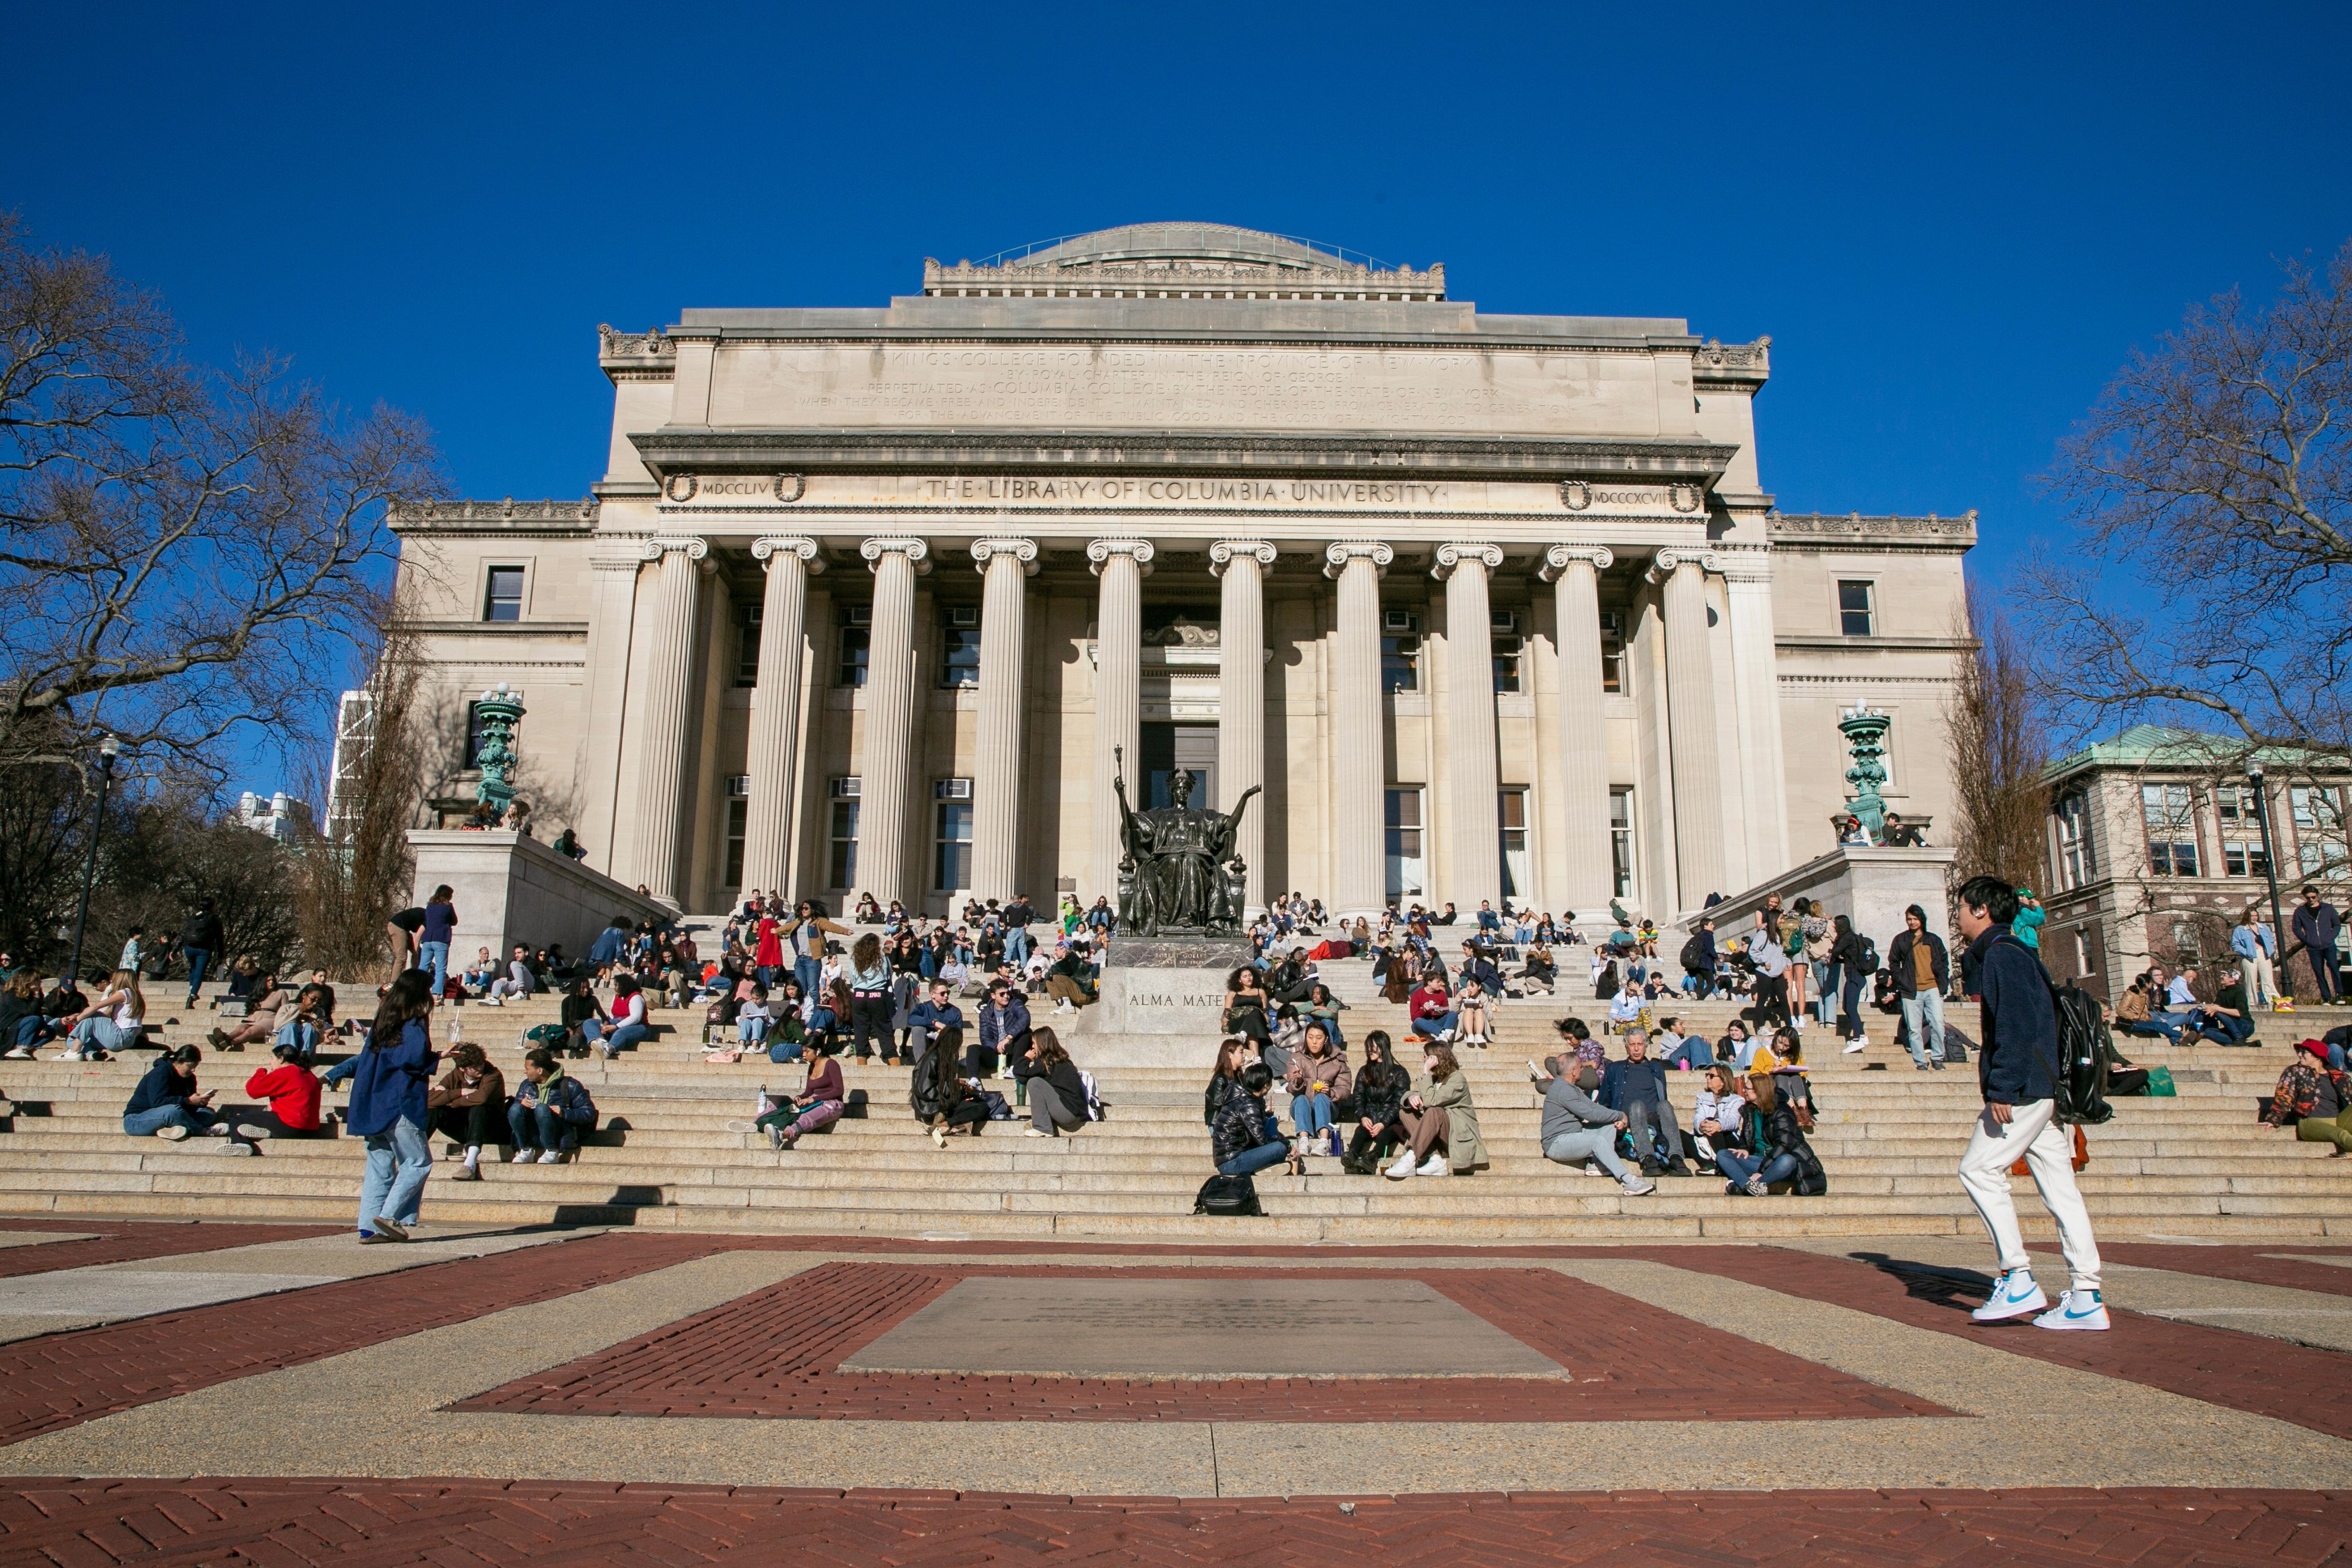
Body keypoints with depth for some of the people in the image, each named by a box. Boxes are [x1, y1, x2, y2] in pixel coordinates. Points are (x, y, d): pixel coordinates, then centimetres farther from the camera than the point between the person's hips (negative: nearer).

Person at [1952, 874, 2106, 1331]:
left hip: (2023, 1087, -10)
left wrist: (2001, 1089, -22)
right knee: (2058, 1185, 6)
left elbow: (2015, 1026, -20)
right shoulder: (2013, 953, 21)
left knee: (1979, 1169, -8)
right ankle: (2087, 1298, 5)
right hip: (2046, 1088, 10)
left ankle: (2018, 1279, -9)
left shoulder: (2001, 954, -9)